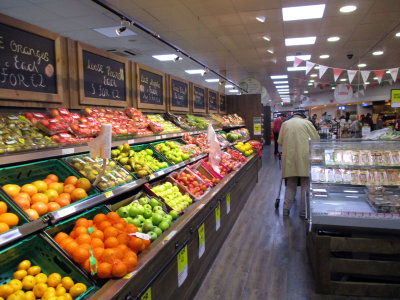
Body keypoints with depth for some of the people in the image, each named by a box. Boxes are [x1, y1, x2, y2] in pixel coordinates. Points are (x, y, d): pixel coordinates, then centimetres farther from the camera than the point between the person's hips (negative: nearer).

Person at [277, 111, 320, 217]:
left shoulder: (285, 124, 10)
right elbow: (316, 139, 4)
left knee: (290, 184, 12)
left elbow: (280, 142, 11)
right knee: (306, 184, 6)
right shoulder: (307, 122, 4)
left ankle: (286, 208, 11)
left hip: (289, 157, 3)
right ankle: (304, 211, 8)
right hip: (304, 157, -2)